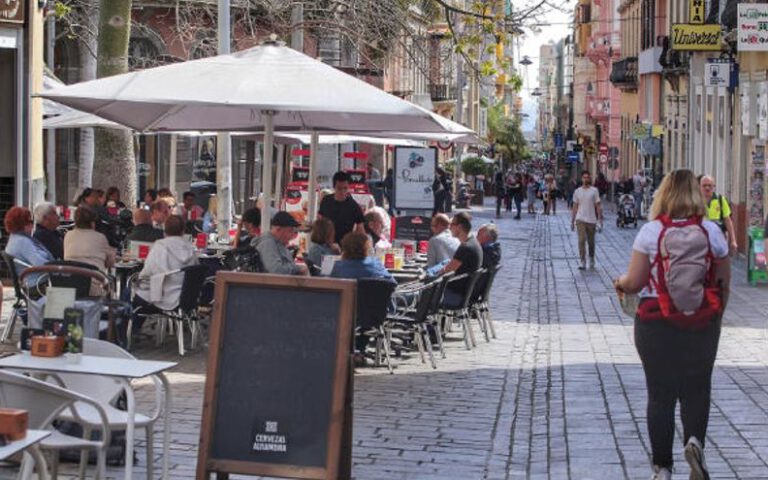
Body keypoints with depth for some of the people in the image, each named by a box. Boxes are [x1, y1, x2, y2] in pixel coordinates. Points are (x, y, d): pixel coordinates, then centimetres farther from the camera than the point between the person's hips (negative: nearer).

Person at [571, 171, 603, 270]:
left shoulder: (594, 191, 0)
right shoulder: (577, 191, 6)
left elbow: (598, 206, -1)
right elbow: (575, 207, 11)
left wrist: (600, 219, -7)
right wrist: (572, 220, 9)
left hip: (591, 220, 0)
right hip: (580, 219, 0)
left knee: (591, 242, 11)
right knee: (581, 240, -13)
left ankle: (591, 259, 31)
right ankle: (582, 262, -13)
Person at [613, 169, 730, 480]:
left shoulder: (651, 231, -9)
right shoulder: (711, 231, -4)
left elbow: (635, 283, -9)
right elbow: (724, 282, 2)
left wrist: (620, 283, 14)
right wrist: (716, 315, 18)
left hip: (656, 324, -1)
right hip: (703, 324, 1)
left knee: (660, 395, 9)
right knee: (697, 390, 14)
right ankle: (695, 440, -12)